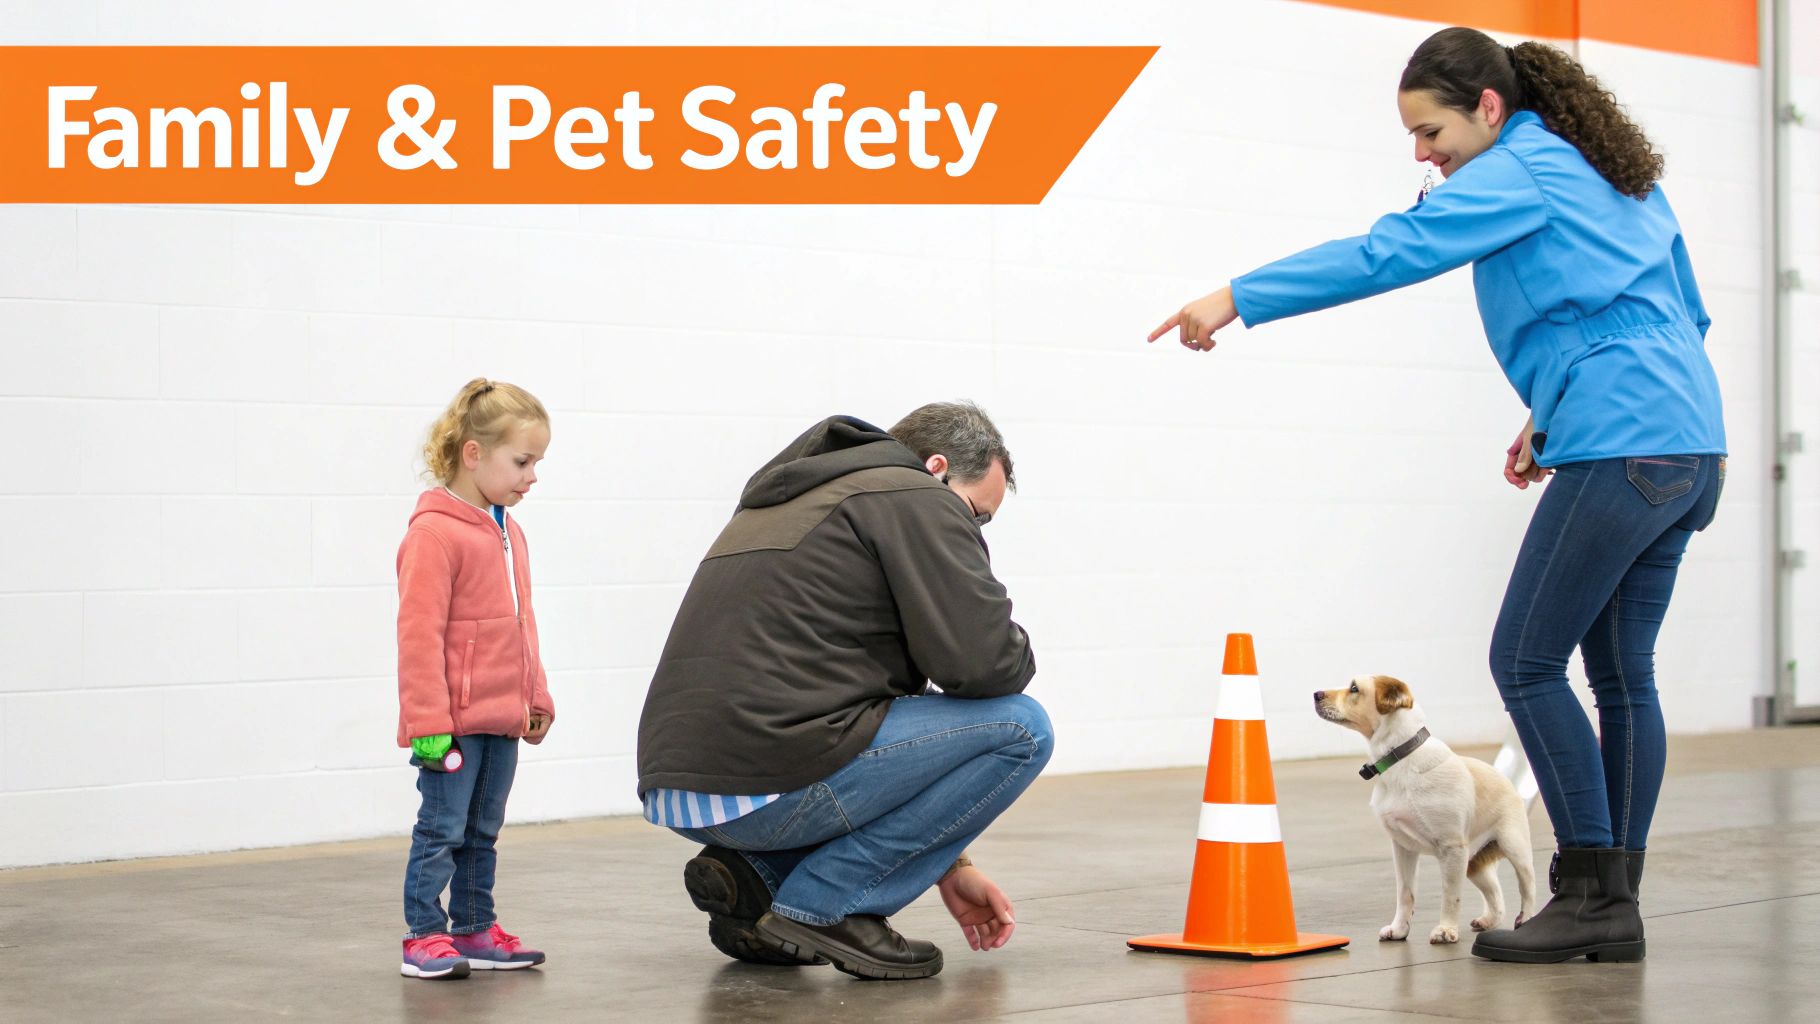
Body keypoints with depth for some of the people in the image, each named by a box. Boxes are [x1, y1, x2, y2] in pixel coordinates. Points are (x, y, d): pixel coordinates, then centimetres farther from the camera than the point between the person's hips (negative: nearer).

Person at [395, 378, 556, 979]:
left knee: (482, 832, 15)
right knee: (441, 831, -2)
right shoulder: (434, 532, -16)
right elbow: (419, 633, -18)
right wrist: (428, 723, -20)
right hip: (454, 722, -8)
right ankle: (425, 937, 5)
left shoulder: (507, 532, 12)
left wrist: (536, 699, 19)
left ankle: (474, 930, 24)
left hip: (502, 720, 8)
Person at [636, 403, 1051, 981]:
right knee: (1019, 727, 2)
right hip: (774, 786, -9)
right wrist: (1013, 650, 16)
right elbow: (984, 663, -11)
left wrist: (946, 863, 31)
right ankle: (823, 904, -2)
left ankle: (754, 876, 11)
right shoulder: (918, 500, 0)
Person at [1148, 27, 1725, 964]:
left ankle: (1594, 895, -4)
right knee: (1621, 671, 10)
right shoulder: (1613, 174, 21)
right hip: (1687, 445, 10)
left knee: (1527, 660, -5)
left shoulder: (1520, 172, -6)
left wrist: (1239, 298, -15)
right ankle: (1614, 906, 11)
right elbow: (1685, 315, 26)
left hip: (1623, 451, -10)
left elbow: (1389, 252, -16)